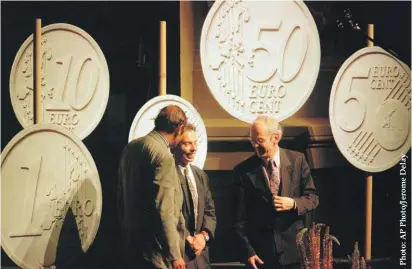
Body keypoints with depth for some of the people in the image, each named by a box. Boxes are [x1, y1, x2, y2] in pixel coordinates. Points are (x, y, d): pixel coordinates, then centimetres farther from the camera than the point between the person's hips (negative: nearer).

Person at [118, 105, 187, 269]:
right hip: (154, 247, -9)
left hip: (131, 241, 9)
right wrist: (174, 255, -16)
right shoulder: (163, 155, -17)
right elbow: (163, 211, -20)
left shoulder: (130, 147, 10)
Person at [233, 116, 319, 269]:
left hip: (294, 249, 1)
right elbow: (240, 217, -3)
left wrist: (293, 203, -15)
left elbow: (313, 198, 6)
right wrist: (248, 251, -9)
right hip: (261, 252, -1)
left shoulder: (297, 160, 1)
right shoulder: (243, 170, -3)